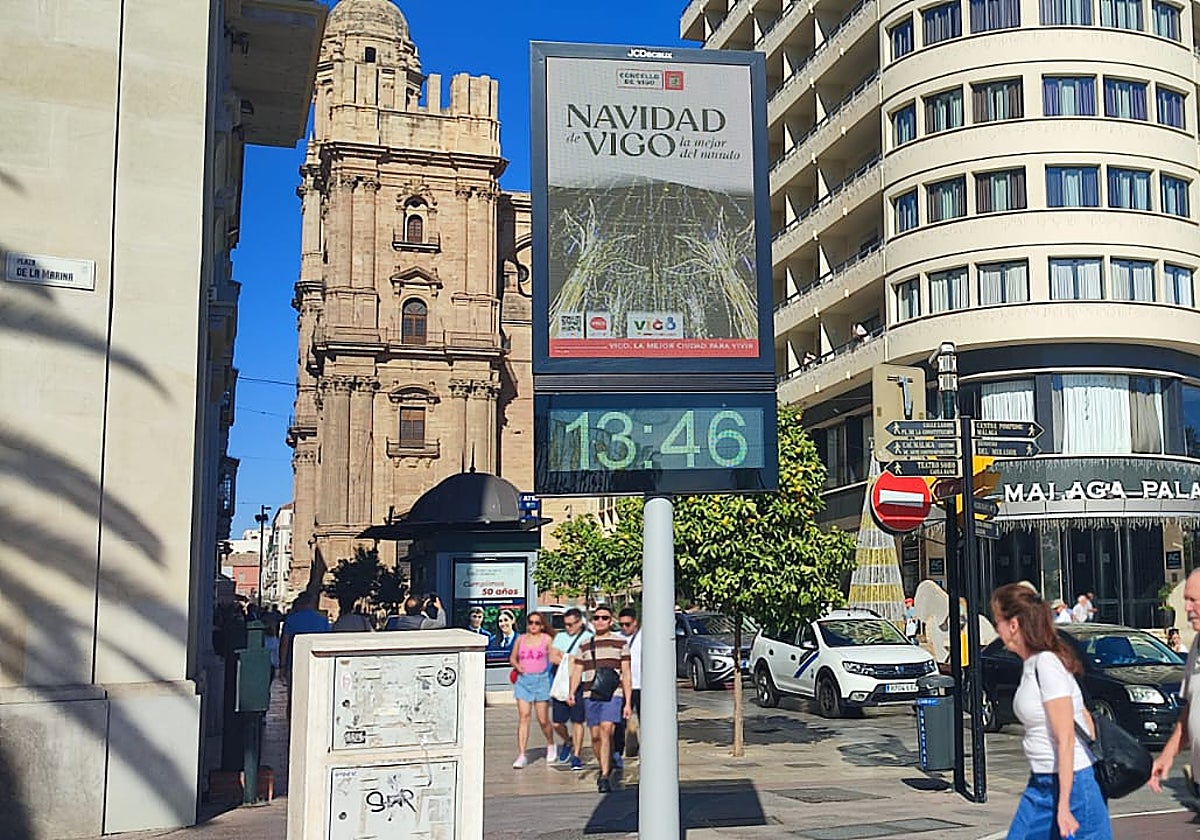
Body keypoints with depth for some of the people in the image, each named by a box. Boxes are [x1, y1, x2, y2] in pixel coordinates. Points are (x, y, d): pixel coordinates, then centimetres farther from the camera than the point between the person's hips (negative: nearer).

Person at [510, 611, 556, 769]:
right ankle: (521, 755, -7)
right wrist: (517, 666, -3)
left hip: (541, 680, -2)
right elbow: (512, 658, 16)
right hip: (523, 680, 2)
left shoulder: (547, 639, 3)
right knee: (523, 717, -7)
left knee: (543, 719, 3)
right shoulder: (521, 639, 10)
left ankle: (550, 745, 31)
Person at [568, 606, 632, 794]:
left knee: (606, 732, -18)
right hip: (590, 695, 4)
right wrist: (571, 693, -7)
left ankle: (605, 777, -19)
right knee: (595, 736, 6)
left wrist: (628, 703, -1)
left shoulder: (620, 643, 6)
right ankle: (605, 768, 29)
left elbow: (626, 674, 5)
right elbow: (577, 671, 11)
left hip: (612, 695, -4)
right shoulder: (585, 645, 14)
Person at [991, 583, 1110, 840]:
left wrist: (1064, 805, -19)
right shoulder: (1032, 664, 9)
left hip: (1071, 782, -9)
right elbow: (1086, 720, 16)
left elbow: (1066, 740, -19)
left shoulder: (1046, 663, -17)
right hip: (1041, 784, 9)